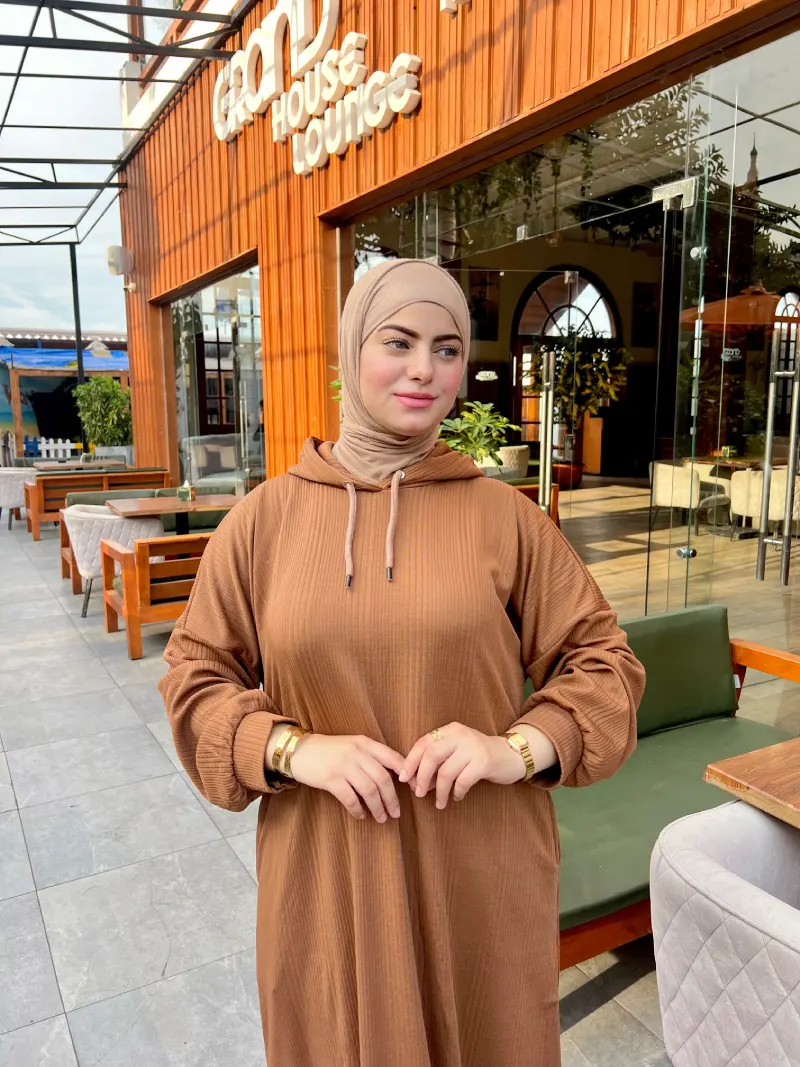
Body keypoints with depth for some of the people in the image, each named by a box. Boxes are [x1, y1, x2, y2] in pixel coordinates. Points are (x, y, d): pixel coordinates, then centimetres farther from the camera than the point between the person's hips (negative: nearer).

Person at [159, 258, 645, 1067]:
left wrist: (519, 749, -16)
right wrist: (296, 750, -13)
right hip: (325, 880, 1)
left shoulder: (504, 516, -5)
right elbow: (194, 676, 3)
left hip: (481, 875, 0)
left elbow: (603, 661, 1)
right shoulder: (265, 518, -3)